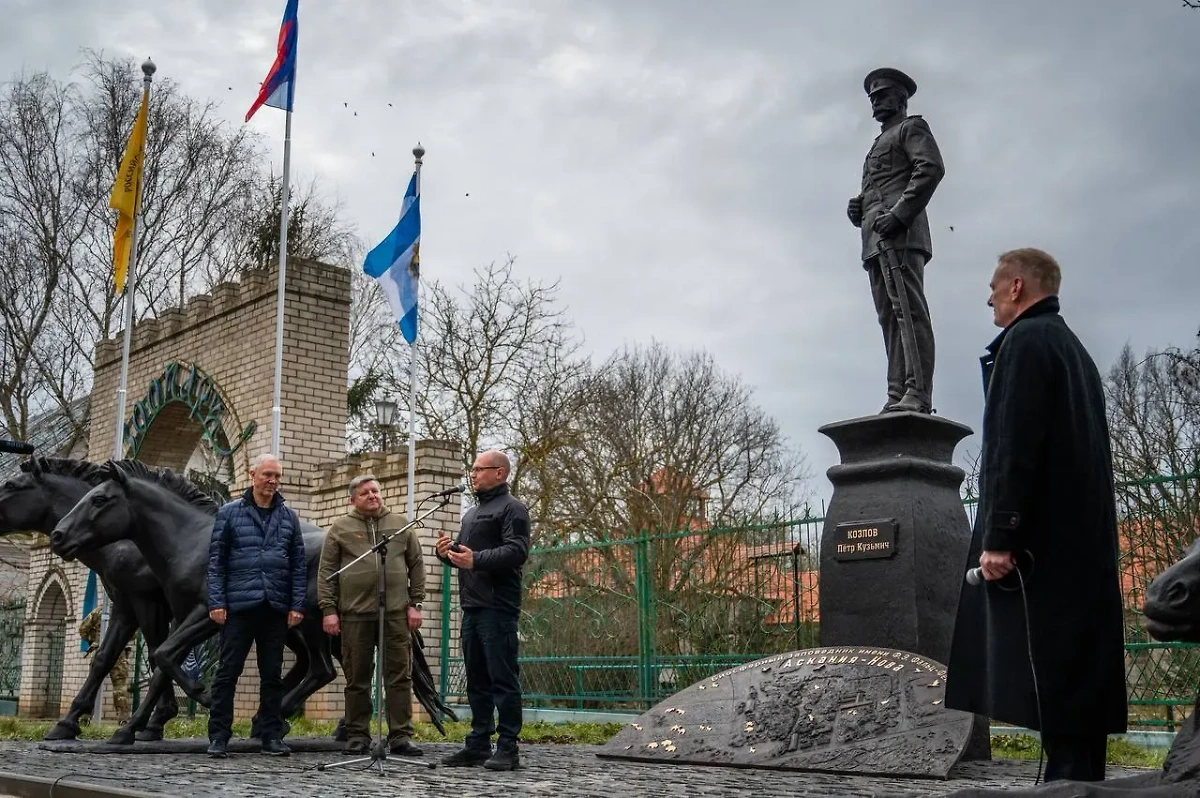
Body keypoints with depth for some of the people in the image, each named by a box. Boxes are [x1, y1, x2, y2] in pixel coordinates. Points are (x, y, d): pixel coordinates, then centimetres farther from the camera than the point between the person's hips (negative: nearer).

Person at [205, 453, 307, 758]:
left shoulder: (289, 517, 11)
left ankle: (272, 736, 13)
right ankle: (218, 737, 6)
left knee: (272, 675, 7)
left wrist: (297, 605, 1)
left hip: (276, 608, 3)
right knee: (228, 671, 0)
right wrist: (216, 602, -7)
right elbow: (216, 560, 1)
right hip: (238, 606, -2)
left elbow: (299, 564, 9)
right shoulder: (229, 512, 5)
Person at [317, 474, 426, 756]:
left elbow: (416, 566, 12)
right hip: (355, 614, -1)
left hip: (396, 613, 1)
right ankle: (357, 736, 15)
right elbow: (326, 571, 6)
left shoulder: (400, 525, 12)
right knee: (357, 678, 6)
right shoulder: (340, 528, 8)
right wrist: (328, 609, -2)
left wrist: (415, 604, 4)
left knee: (400, 675, 1)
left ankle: (401, 736, 6)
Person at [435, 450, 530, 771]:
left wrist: (476, 559, -25)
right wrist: (447, 552, 7)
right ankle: (479, 744, 18)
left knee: (503, 679, -6)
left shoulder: (512, 508, -4)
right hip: (471, 607, 9)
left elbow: (517, 551, -17)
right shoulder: (471, 513, 24)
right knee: (477, 681, 12)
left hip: (497, 608, -9)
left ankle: (508, 749, -3)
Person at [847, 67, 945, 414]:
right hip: (875, 238, 8)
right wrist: (857, 208, 8)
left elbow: (932, 168, -7)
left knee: (910, 309, -17)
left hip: (901, 231, -8)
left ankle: (918, 394, -25)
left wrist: (898, 214, -18)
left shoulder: (911, 127, 11)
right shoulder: (879, 144, 35)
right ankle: (897, 395, -7)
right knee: (890, 316, -2)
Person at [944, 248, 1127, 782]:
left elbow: (1013, 444, -18)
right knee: (1077, 677, 9)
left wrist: (998, 535, -21)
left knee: (1051, 677, -10)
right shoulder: (1074, 349, 22)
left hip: (1040, 539, -10)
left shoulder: (1025, 340, -7)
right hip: (1083, 539, 10)